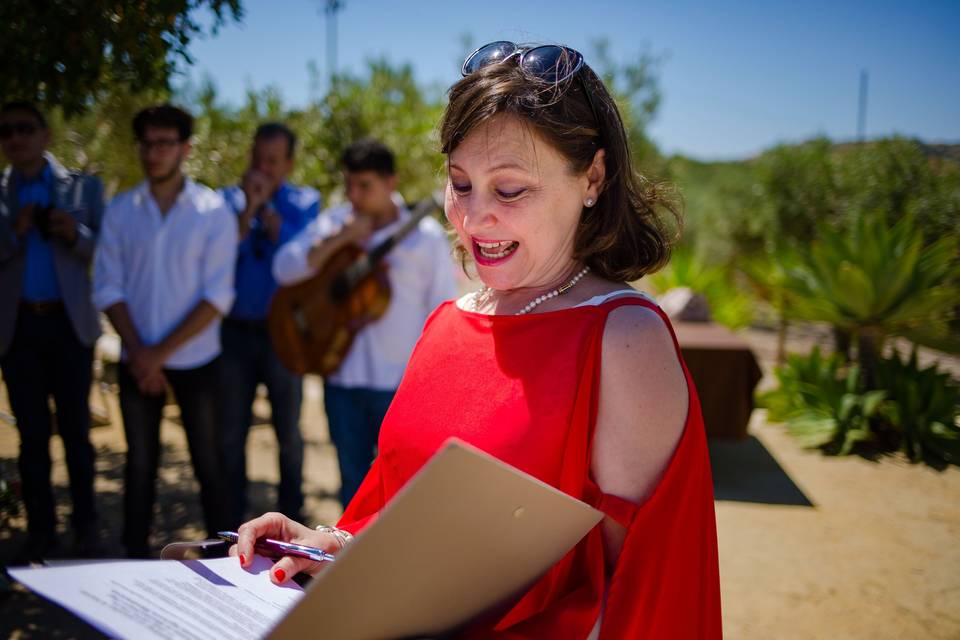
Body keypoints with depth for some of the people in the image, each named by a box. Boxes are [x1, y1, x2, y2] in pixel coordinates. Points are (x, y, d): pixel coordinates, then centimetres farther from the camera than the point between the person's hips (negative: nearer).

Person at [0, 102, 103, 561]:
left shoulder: (84, 187, 3)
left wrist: (77, 235, -19)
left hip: (69, 323, -1)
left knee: (75, 430, 4)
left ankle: (85, 526, 14)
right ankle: (40, 529, 16)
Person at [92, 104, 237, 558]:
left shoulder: (213, 211, -7)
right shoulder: (120, 210, 1)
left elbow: (217, 296, -11)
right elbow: (107, 288, 0)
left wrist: (162, 352, -15)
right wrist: (138, 352, -11)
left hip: (195, 361, -2)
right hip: (137, 362, 2)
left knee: (207, 463, 7)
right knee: (140, 463, 11)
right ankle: (136, 556, 24)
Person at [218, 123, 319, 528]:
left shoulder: (303, 202, 2)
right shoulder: (228, 200, 3)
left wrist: (267, 209, -16)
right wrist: (247, 210, -16)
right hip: (236, 332, 1)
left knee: (288, 433, 10)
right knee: (230, 434, 7)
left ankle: (289, 521, 25)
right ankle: (231, 523, 20)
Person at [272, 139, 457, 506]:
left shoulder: (425, 236, -6)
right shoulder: (333, 223, 4)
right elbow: (284, 269, -6)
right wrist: (339, 239, -17)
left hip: (401, 383, -3)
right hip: (342, 378, 4)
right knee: (354, 482, 16)